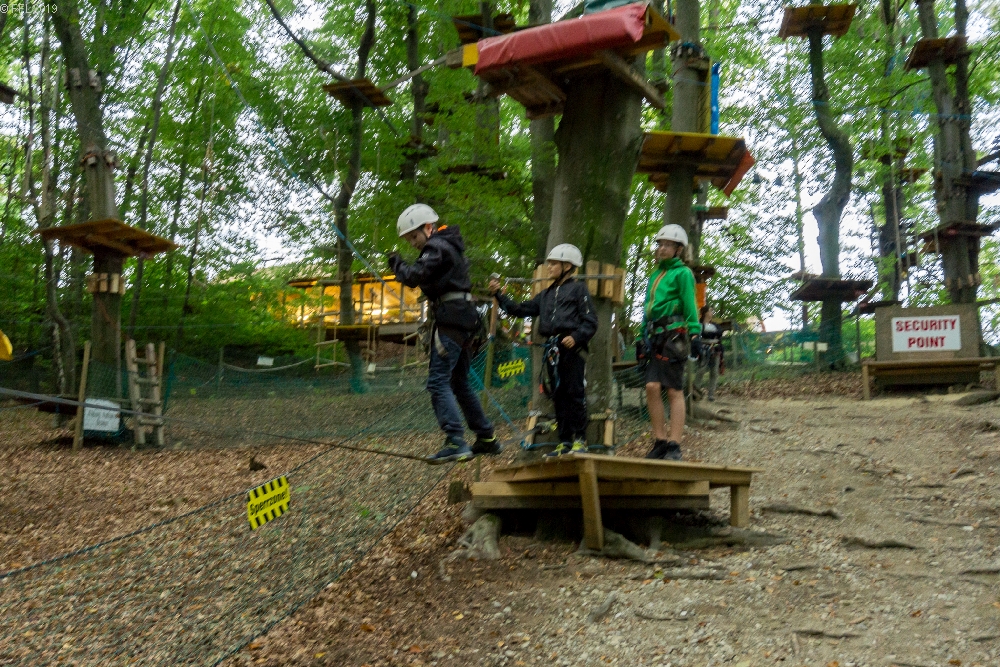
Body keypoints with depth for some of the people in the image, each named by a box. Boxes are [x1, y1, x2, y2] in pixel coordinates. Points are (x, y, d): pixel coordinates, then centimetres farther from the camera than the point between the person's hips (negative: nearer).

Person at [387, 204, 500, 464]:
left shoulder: (436, 247, -10)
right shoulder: (449, 245, 22)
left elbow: (416, 276, -21)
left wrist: (397, 264, -4)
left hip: (450, 319, -11)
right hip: (464, 317, 11)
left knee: (438, 381, -14)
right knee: (459, 383, 17)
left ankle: (456, 443, -21)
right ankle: (487, 438, 22)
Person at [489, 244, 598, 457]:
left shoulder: (578, 289, 5)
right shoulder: (546, 295, 23)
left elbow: (590, 321, -2)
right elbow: (521, 310, 18)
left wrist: (576, 337, -17)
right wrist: (499, 295, 11)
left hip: (572, 347, -6)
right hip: (552, 349, 6)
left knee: (575, 393, -6)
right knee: (558, 395, 7)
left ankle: (580, 440, 1)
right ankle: (565, 441, 13)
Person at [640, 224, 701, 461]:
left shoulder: (682, 273, 1)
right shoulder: (655, 274, 24)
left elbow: (690, 307, -6)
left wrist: (694, 335, -14)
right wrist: (643, 337, 21)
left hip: (674, 336, -7)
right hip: (655, 337, 7)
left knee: (674, 391, -6)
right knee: (652, 387, -4)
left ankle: (674, 447, -5)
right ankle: (660, 441, 2)